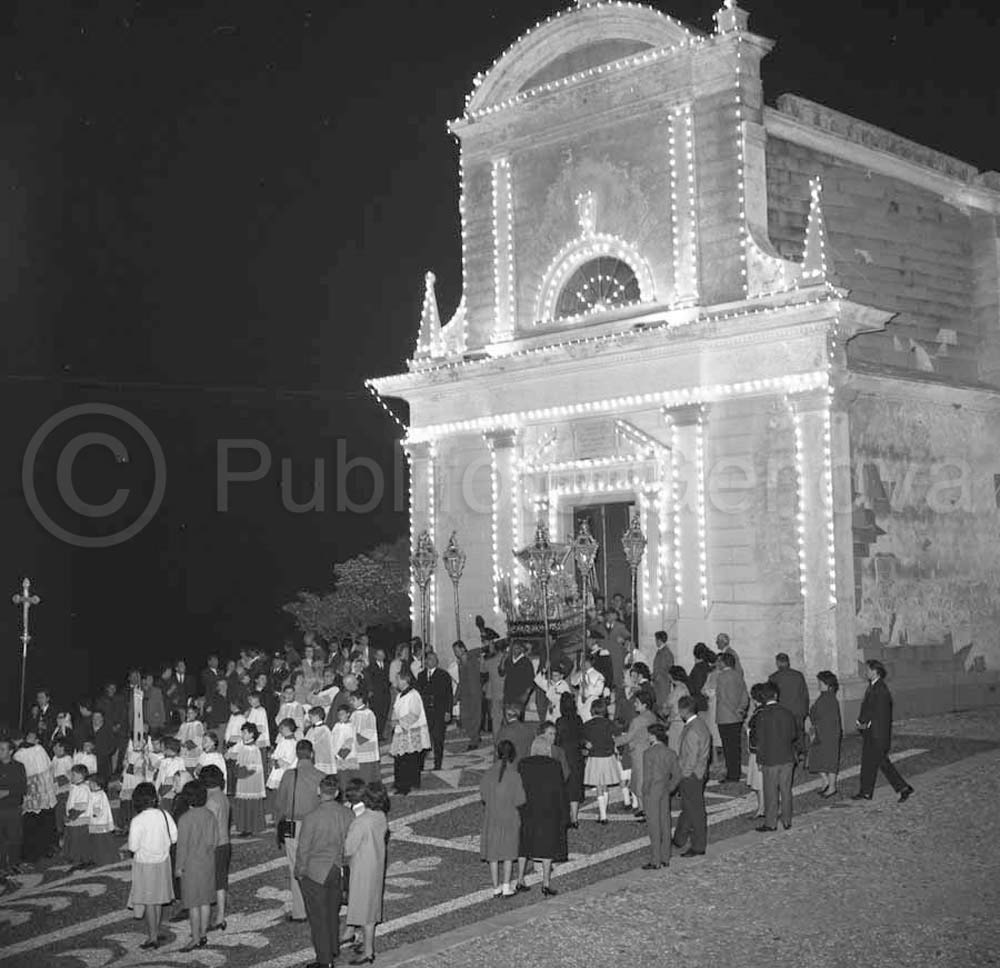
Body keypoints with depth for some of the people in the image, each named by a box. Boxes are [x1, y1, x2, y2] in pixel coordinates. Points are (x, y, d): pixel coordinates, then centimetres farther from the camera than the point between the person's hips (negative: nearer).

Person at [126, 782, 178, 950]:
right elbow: (174, 837, 0)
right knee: (158, 900, 18)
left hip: (145, 863, -5)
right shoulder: (164, 815, -7)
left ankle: (152, 937, 8)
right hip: (162, 860, 5)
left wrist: (131, 850, 3)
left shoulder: (137, 821, -20)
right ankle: (156, 932, 29)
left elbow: (133, 847, -19)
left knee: (148, 901, 5)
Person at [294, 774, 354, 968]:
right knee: (332, 913, 24)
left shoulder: (312, 818, -23)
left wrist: (299, 872, 1)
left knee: (318, 917, 9)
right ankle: (333, 950, 39)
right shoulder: (348, 815, -10)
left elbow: (303, 849, -14)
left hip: (314, 873, -5)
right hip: (337, 872, 5)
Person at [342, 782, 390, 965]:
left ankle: (368, 953, 15)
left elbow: (348, 849, -22)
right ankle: (367, 944, 36)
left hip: (363, 870, -8)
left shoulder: (361, 822, -28)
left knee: (365, 909, 4)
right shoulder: (381, 817, -4)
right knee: (370, 906, 21)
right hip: (377, 866, 8)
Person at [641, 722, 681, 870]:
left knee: (654, 826, -1)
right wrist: (668, 789, 15)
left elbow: (648, 776, -18)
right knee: (665, 825, 12)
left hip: (652, 791, -6)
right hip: (665, 792, 6)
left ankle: (655, 861, 3)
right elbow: (677, 775, 7)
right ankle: (665, 858, 18)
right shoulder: (670, 753, 4)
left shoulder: (648, 752, -15)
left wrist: (643, 791, -6)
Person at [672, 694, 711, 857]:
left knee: (695, 811, 2)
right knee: (687, 808, 21)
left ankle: (698, 847, 13)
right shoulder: (699, 723, 5)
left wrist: (682, 776, -14)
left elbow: (691, 760, -24)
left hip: (691, 776, -10)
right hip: (696, 773, 10)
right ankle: (679, 840, 35)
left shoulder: (692, 731, -26)